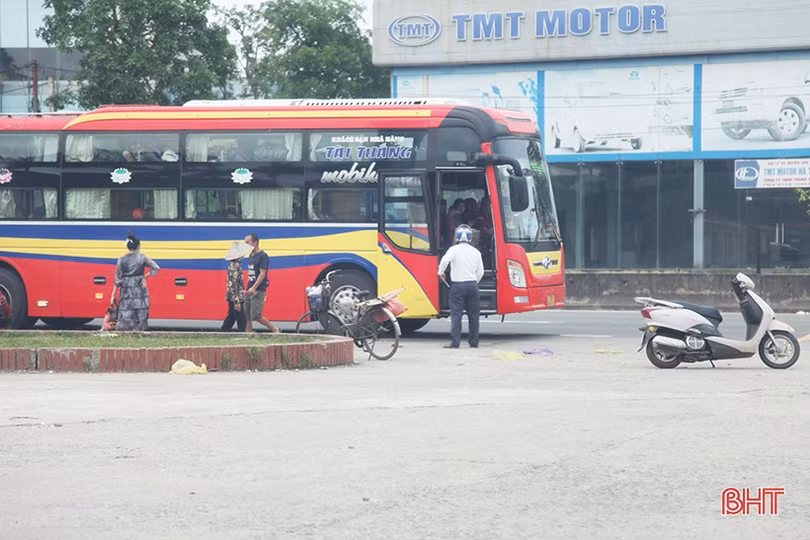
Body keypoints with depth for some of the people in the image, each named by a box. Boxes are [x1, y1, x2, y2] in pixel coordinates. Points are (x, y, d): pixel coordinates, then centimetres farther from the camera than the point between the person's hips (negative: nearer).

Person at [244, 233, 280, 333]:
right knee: (247, 316, 3)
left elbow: (262, 274, -16)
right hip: (250, 291, 9)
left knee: (256, 316, -12)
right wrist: (248, 289, 17)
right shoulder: (250, 256, 16)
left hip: (259, 291, -9)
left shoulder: (262, 256, -9)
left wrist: (253, 288, -24)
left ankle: (275, 329, 3)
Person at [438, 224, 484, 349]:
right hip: (472, 285, 3)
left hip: (457, 285, -3)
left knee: (456, 314, -4)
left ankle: (455, 342, -10)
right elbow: (480, 272, 10)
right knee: (473, 315, 10)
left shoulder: (454, 249, -6)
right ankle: (474, 341, 14)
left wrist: (441, 272, -6)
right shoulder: (476, 252, 7)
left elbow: (445, 260, -23)